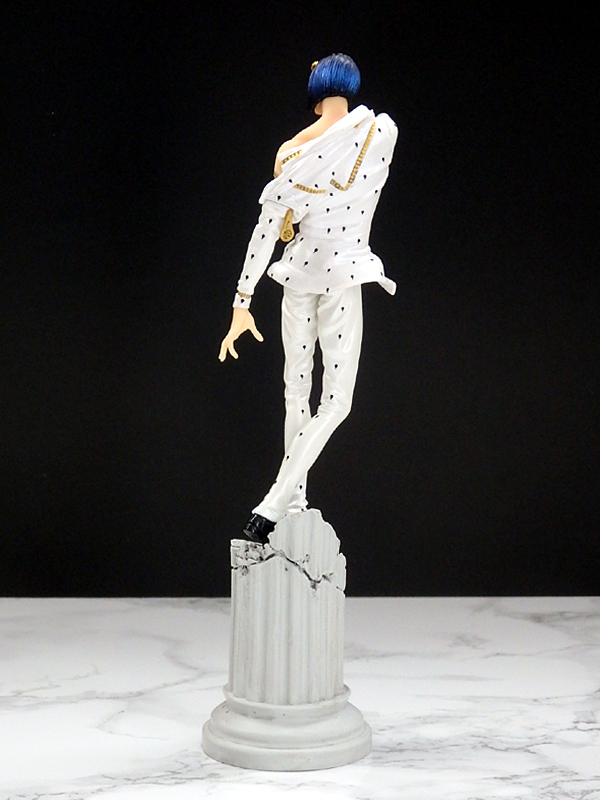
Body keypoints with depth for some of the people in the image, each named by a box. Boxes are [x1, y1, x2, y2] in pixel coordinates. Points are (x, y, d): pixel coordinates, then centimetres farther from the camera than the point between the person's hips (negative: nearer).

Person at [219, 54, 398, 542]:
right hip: (344, 273, -3)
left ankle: (295, 505, 22)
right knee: (336, 401, 0)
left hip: (298, 272, 3)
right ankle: (270, 510, -12)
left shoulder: (292, 152, -3)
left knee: (297, 391, 14)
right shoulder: (381, 130, -5)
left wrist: (242, 304, -3)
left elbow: (266, 230, -5)